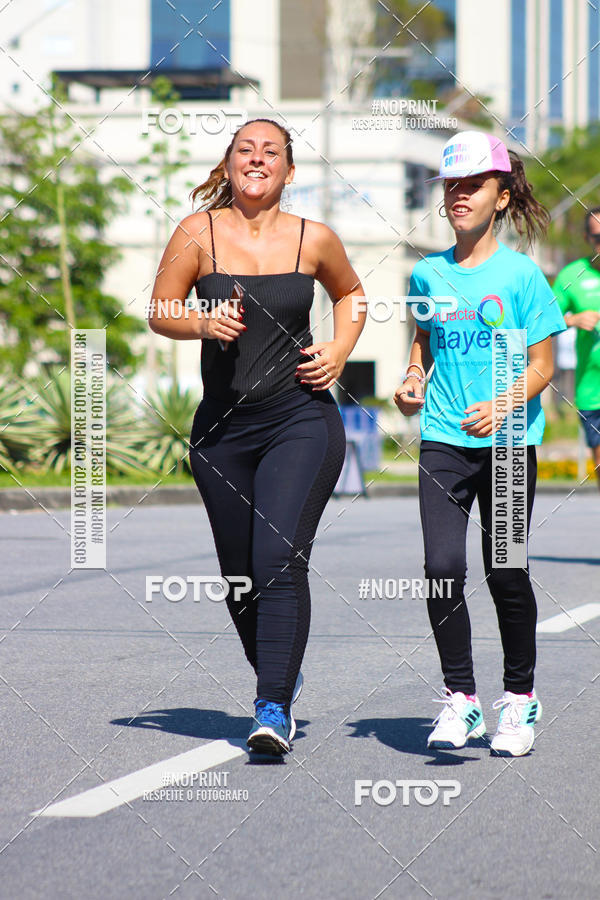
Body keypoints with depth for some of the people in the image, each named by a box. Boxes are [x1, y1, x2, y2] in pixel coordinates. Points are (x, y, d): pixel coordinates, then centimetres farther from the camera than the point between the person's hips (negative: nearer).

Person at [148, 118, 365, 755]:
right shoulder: (199, 234, -1)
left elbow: (349, 294, 20)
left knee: (280, 558, -18)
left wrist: (337, 354, 4)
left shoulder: (314, 240, 1)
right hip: (223, 427, 2)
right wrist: (203, 323, -17)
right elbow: (159, 314, 4)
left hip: (301, 421, -2)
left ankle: (273, 707, -17)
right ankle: (280, 672, 37)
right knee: (239, 575, 10)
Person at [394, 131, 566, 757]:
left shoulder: (520, 275, -3)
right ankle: (459, 696, 3)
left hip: (508, 443, -2)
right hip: (443, 440, 3)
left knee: (504, 573, 1)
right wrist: (412, 381, 4)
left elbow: (541, 364, -3)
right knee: (442, 568, -10)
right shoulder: (429, 274, 7)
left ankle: (519, 696, 20)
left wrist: (503, 405, -20)